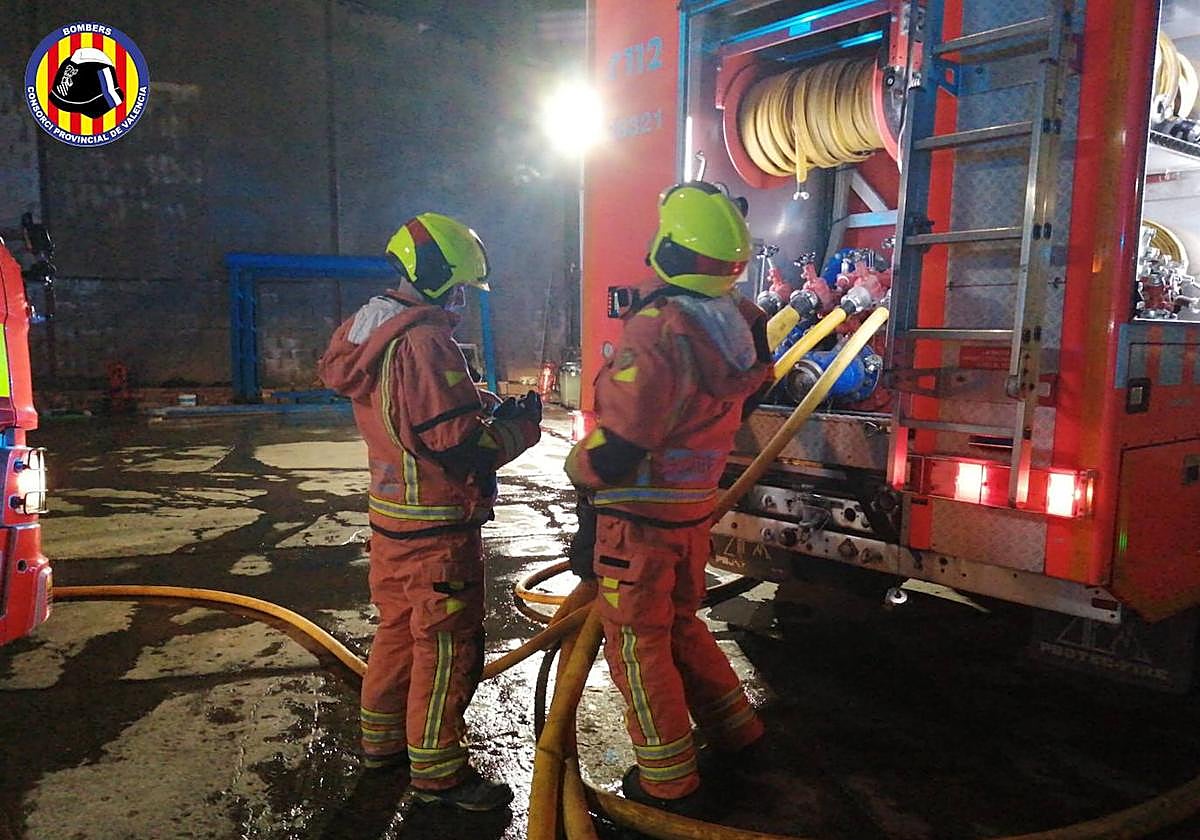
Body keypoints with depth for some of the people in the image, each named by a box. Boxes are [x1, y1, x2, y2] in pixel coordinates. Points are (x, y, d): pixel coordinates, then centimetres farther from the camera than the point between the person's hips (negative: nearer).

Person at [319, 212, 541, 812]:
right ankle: (436, 769, 17)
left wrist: (481, 405, 4)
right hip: (435, 524, -10)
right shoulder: (424, 343, -23)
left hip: (389, 513, 10)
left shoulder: (369, 335, 8)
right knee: (448, 645, 4)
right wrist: (521, 425, -10)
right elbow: (460, 447, -25)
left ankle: (382, 738, 38)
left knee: (399, 627, 23)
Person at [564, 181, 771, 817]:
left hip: (640, 512, -7)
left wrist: (577, 468, -6)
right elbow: (738, 400, 14)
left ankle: (669, 783, 19)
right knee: (682, 622, 26)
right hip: (695, 507, 8)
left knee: (636, 639, 8)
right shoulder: (738, 324, -1)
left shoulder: (658, 329, -25)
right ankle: (736, 729, 38)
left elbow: (616, 450, -25)